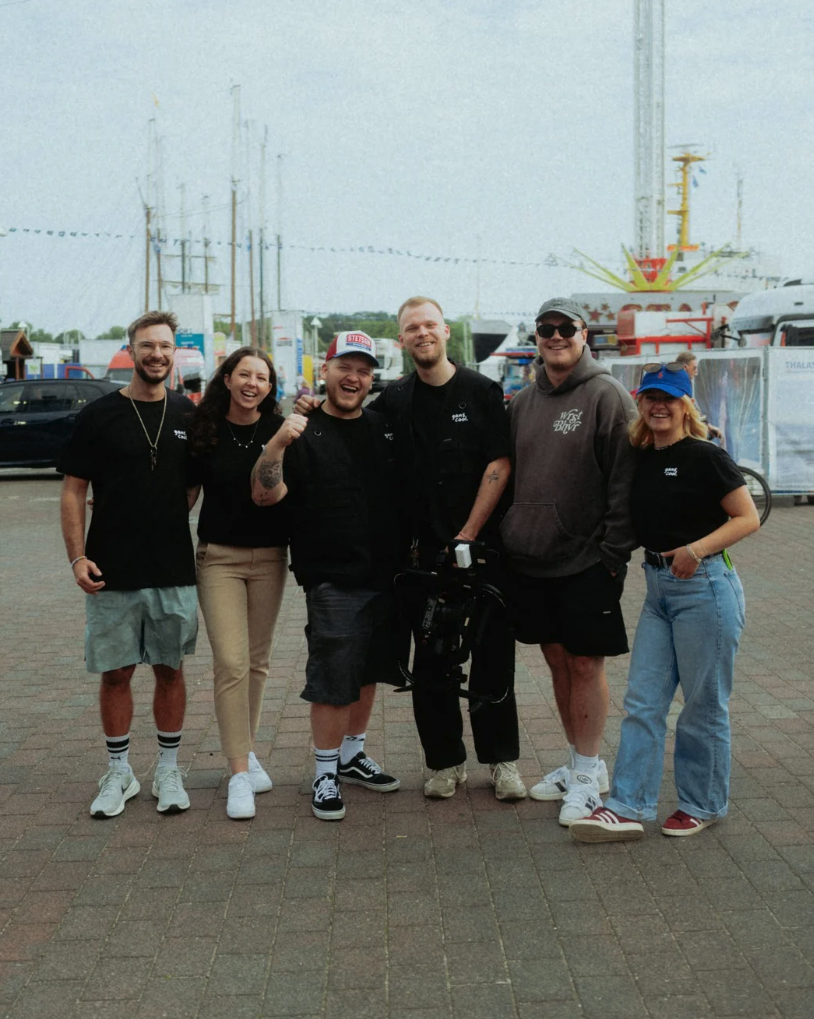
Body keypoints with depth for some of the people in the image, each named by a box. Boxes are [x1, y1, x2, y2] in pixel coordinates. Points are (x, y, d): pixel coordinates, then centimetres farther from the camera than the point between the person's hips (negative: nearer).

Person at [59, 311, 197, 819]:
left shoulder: (189, 415, 5)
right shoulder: (99, 416, -2)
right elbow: (73, 491, -1)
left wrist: (175, 524, 3)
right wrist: (78, 557, -10)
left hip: (175, 571, 2)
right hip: (113, 573, -1)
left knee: (170, 669, 8)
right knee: (116, 672, 5)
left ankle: (169, 771, 21)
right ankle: (119, 772, 20)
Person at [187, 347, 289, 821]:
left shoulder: (280, 430, -1)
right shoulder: (204, 430, -1)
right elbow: (187, 493, 5)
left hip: (270, 558, 2)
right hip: (219, 557, -1)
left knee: (257, 661, 11)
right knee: (231, 662, -9)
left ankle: (247, 750, 27)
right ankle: (239, 772, -5)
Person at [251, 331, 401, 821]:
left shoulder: (384, 427, 10)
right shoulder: (305, 433, -6)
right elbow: (265, 494, -17)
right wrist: (277, 443, -31)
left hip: (384, 576, 6)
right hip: (333, 582, -6)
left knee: (368, 672, 16)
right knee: (332, 682, -3)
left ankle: (353, 755, 32)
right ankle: (326, 773, 11)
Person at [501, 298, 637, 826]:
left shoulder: (606, 395, -7)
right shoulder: (523, 402, 12)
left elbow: (625, 479, -11)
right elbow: (507, 473, 17)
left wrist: (615, 550, -15)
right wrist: (508, 537, 9)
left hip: (587, 560, -6)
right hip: (532, 560, 6)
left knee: (585, 662, -1)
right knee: (557, 659, 12)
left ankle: (587, 773, 10)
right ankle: (581, 762, 26)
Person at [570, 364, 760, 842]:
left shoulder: (704, 456, -10)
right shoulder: (641, 458, 9)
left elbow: (748, 518, -13)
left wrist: (696, 549, -24)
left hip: (705, 587, -7)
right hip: (658, 588, 7)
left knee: (704, 705, 5)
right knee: (643, 702, 4)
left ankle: (703, 805, 20)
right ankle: (628, 807, 8)